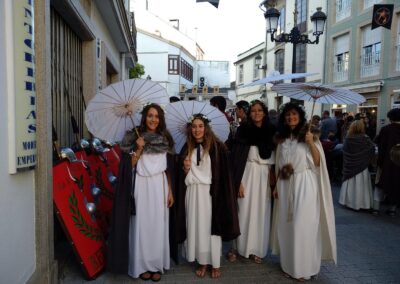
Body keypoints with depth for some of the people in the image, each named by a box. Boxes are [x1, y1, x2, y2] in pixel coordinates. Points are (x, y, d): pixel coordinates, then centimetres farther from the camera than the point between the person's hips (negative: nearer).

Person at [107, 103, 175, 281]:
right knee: (141, 225, 5)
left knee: (158, 225, 9)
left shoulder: (165, 139, 6)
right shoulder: (134, 137, -4)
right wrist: (139, 149, -19)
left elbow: (168, 168, 8)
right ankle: (142, 265, 20)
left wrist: (170, 191, 6)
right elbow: (129, 166, -5)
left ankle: (157, 264, 23)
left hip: (159, 186, 3)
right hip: (141, 186, -3)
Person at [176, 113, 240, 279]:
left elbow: (223, 173, -7)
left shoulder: (217, 147, -7)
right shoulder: (187, 148, 8)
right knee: (196, 227, 8)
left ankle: (215, 264, 20)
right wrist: (185, 168, -8)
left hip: (210, 192, -4)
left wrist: (220, 194, -10)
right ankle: (202, 262, 23)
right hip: (193, 192, 4)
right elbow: (183, 176, 13)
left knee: (212, 227, 3)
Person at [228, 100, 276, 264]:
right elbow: (236, 158, -7)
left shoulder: (271, 131, 4)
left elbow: (275, 158, 10)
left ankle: (257, 249, 22)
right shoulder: (243, 130, -4)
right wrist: (238, 182, -12)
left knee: (261, 212, 8)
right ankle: (238, 247, 17)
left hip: (265, 176, 3)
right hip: (248, 174, -3)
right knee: (244, 211, 2)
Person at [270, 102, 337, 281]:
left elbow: (318, 163, -9)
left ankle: (304, 267, 15)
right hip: (286, 185, 5)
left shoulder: (308, 136, -4)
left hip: (304, 185, -5)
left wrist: (311, 143, -21)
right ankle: (289, 264, 25)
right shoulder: (282, 139, 10)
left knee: (303, 226, -1)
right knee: (286, 226, 10)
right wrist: (276, 186, 11)